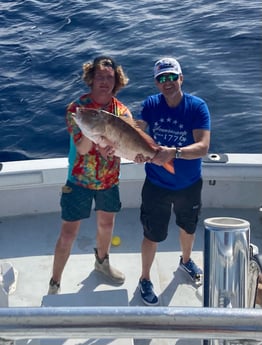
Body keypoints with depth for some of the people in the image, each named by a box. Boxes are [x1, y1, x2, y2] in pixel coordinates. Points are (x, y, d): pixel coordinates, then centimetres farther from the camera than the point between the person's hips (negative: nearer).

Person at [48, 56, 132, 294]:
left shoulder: (122, 111, -5)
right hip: (80, 180, -4)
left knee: (106, 224, 23)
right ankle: (54, 284, 13)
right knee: (68, 233, -2)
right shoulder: (77, 108, -16)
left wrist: (112, 148, -39)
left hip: (110, 179, 4)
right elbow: (82, 148, -24)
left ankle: (102, 261, 50)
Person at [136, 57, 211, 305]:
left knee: (188, 227, 24)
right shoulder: (151, 104, -11)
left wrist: (174, 152, -46)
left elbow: (203, 147, -29)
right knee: (152, 235, 6)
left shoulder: (197, 107, -18)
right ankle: (144, 280, 30)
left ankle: (186, 261, 55)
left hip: (189, 185, 1)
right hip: (156, 185, -1)